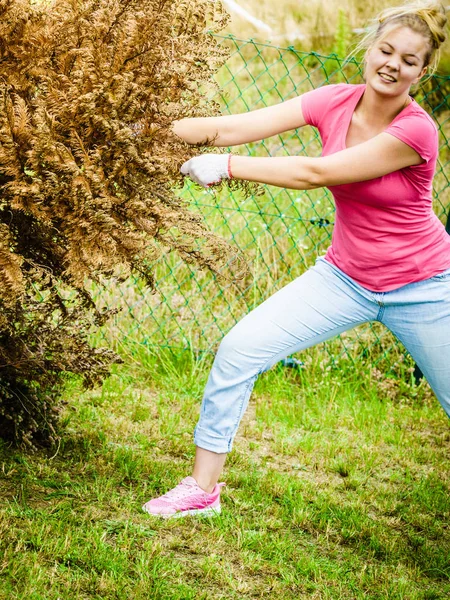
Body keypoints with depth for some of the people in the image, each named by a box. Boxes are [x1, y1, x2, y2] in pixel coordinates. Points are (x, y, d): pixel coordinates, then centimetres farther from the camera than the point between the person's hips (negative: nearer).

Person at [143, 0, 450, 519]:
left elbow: (315, 173, -27)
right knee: (239, 349, -9)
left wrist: (227, 166, -27)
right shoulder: (335, 102, -9)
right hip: (346, 277, 4)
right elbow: (235, 128, -17)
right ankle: (202, 489, 4)